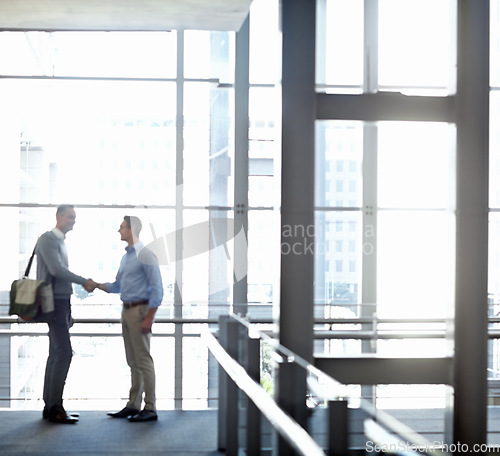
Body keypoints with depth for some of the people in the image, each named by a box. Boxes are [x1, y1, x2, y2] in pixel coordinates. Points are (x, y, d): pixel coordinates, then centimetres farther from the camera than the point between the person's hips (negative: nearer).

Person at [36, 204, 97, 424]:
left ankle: (50, 406, 10)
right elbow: (56, 270, -18)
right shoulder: (47, 239, -9)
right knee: (64, 352, -14)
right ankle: (55, 407, -14)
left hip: (62, 302, 9)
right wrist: (84, 281, -13)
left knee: (56, 354, 8)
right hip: (54, 302, -9)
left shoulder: (61, 241, 19)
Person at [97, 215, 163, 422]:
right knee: (133, 360, 11)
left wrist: (149, 318, -20)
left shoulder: (145, 256, -11)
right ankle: (133, 405, 16)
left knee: (143, 360, -8)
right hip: (127, 310, 9)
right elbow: (117, 286, 23)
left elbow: (157, 288, -15)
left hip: (140, 310, -9)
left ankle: (150, 408, -5)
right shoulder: (126, 257, 17)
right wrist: (96, 285, 8)